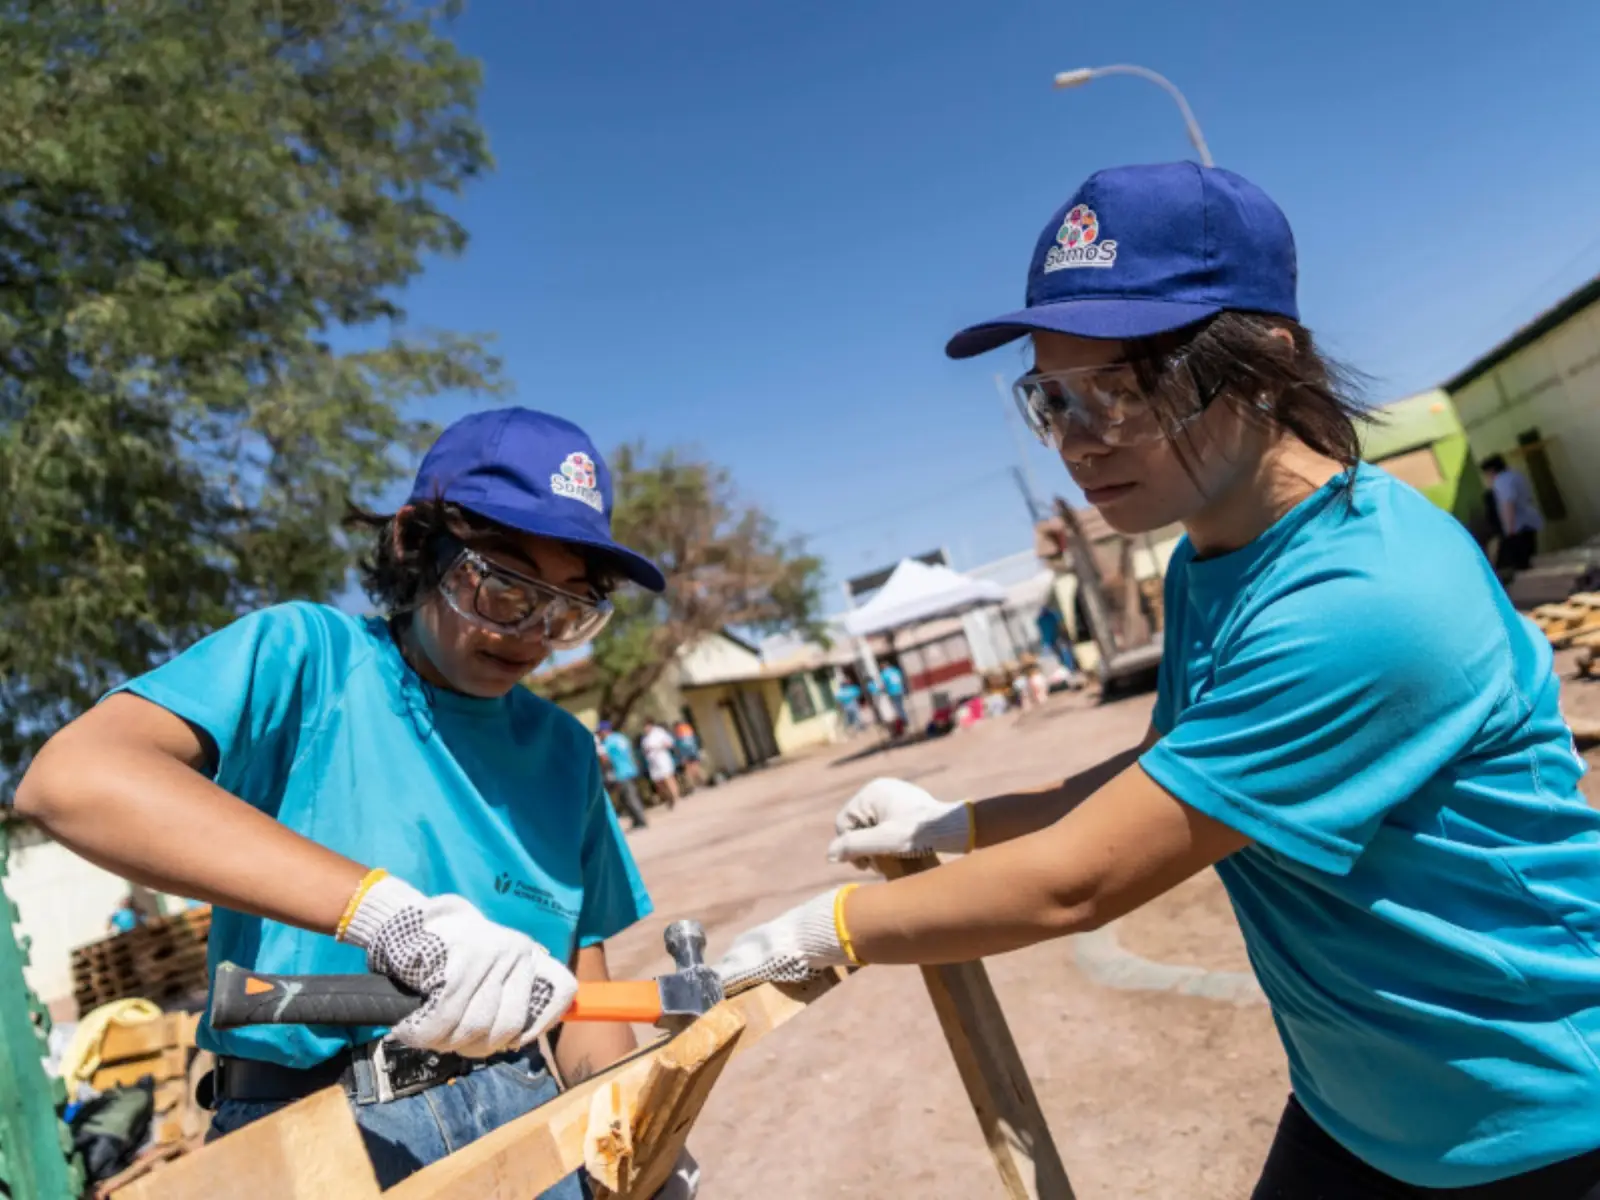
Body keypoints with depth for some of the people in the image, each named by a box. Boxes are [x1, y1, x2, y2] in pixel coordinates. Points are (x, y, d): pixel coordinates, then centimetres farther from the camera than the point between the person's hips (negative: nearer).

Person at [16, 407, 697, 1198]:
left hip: (522, 1118, 4)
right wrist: (387, 910, -34)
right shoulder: (306, 658, -7)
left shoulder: (563, 752, 5)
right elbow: (70, 778, -24)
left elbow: (581, 984, 8)